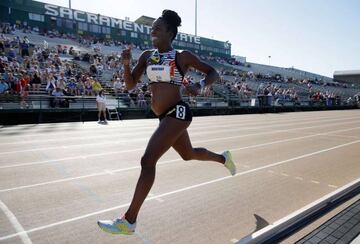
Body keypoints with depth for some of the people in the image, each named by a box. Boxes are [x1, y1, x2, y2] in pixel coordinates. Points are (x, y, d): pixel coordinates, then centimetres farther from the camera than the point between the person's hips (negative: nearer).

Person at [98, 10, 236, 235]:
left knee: (148, 161, -16)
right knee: (189, 154, 24)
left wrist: (199, 86, -18)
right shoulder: (147, 56, 11)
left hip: (178, 113, -8)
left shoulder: (182, 56, -4)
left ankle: (128, 222, -6)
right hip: (166, 116, 8)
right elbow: (130, 85, 9)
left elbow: (213, 73, 2)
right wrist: (126, 64, -8)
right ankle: (223, 158, 53)